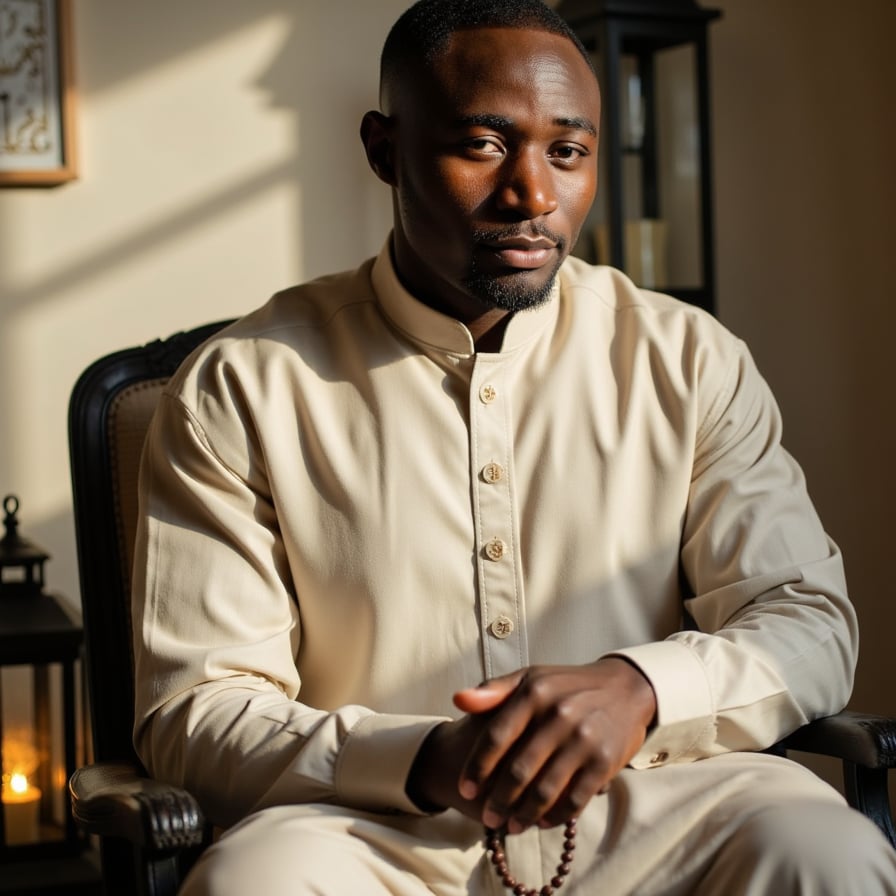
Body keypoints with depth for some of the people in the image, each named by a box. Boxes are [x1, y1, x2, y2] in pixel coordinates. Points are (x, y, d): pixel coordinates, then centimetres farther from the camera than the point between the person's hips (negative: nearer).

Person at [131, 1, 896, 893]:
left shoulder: (691, 361, 8)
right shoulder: (241, 390, 0)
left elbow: (811, 625, 4)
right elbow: (192, 711, -3)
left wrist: (640, 688, -18)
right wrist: (424, 763, -21)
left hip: (652, 804, 3)